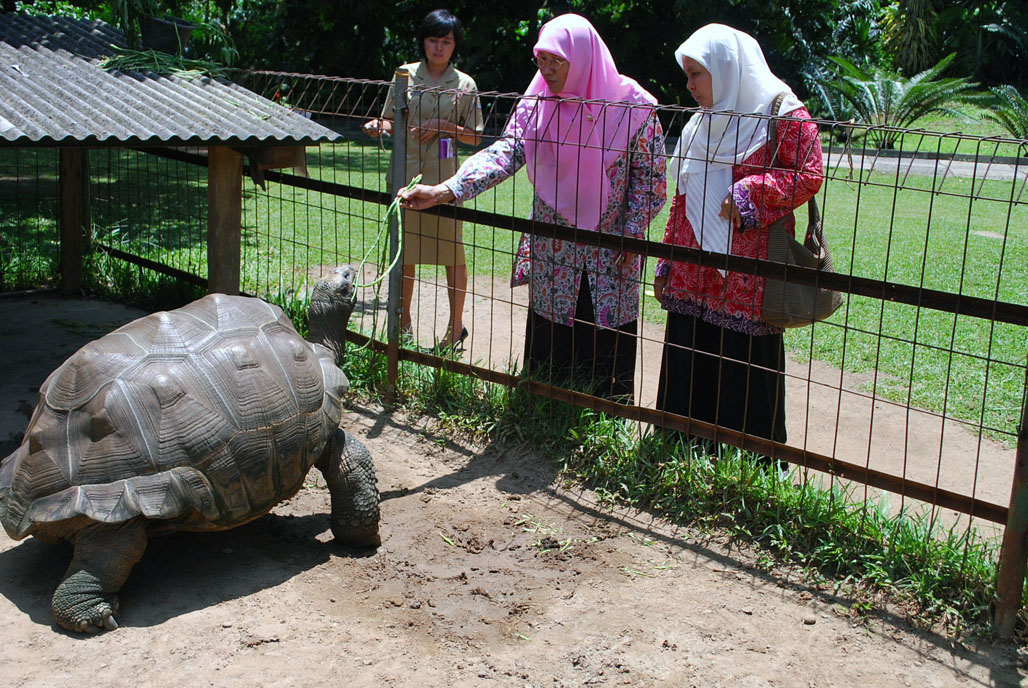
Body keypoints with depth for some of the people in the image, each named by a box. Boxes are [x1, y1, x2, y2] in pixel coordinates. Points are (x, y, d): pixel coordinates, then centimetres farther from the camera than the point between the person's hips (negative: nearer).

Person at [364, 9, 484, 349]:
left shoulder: (464, 84, 4)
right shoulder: (405, 75, 8)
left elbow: (475, 136, 4)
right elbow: (391, 122, 13)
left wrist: (443, 126, -11)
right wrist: (380, 127, -9)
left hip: (445, 178, -2)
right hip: (406, 174, 2)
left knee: (452, 252, 0)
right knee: (404, 251, 9)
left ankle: (456, 326, 12)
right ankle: (403, 321, 23)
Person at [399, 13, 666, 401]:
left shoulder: (632, 105, -9)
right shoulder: (536, 104, -2)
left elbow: (649, 175, -3)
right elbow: (503, 154, -14)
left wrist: (631, 233, -8)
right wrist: (444, 191, -28)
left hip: (612, 258, -2)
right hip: (553, 254, 2)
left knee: (609, 355, 3)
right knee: (548, 355, 7)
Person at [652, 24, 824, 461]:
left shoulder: (783, 115, -4)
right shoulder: (699, 126, 18)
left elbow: (809, 176, -10)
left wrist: (751, 192, -19)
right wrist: (665, 263, 19)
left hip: (746, 278, -6)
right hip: (692, 277, 7)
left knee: (745, 381, -3)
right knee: (687, 372, 7)